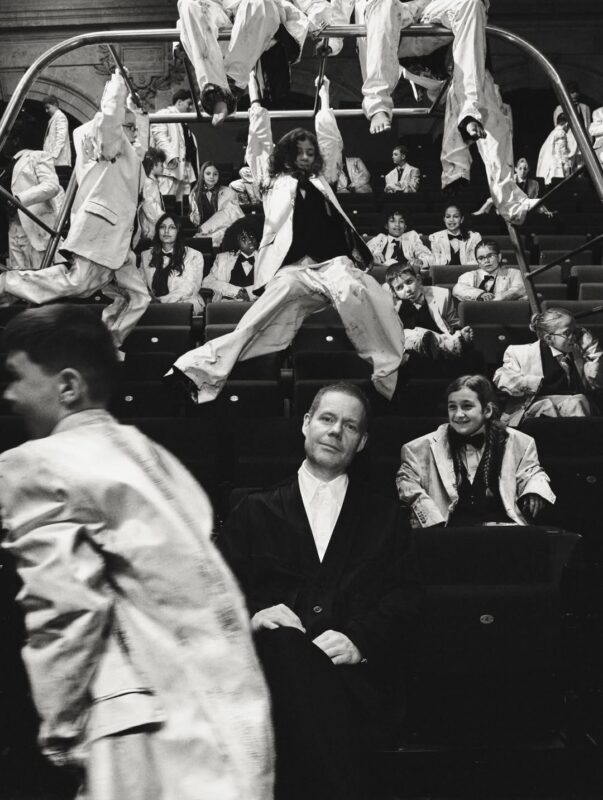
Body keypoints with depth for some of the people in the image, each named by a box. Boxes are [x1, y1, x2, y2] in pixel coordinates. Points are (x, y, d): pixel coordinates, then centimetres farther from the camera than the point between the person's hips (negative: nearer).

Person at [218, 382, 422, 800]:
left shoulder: (385, 517, 21)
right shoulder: (256, 510, 21)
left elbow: (405, 596, 10)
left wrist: (359, 639, -11)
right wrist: (252, 617, -11)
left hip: (354, 671, -1)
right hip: (270, 663, 1)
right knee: (287, 643, -37)